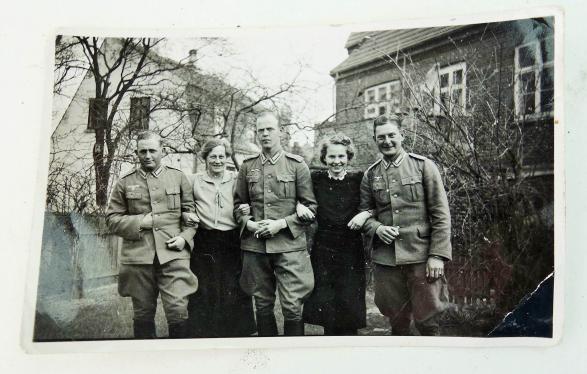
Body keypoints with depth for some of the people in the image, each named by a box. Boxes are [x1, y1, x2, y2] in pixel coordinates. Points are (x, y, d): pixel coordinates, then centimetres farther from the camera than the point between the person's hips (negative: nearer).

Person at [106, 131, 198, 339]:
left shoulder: (178, 177, 10)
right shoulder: (125, 183, 9)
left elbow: (191, 212, 12)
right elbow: (112, 219, 9)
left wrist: (184, 237, -4)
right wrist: (139, 222, -6)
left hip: (173, 254, -1)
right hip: (138, 257, 1)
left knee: (178, 310, -9)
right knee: (143, 314, 9)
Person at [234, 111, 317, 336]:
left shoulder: (296, 165, 2)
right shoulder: (247, 166, 11)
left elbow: (310, 206, 1)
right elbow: (238, 203, 16)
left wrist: (281, 224, -11)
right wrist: (249, 224, -4)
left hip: (289, 244, -3)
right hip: (254, 245, 3)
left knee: (292, 306, -6)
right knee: (262, 305, 11)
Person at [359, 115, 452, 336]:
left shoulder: (423, 166, 1)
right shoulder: (370, 175, 10)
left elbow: (440, 214, -2)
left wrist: (437, 255, -10)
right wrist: (376, 228, -9)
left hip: (421, 257, -3)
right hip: (386, 258, 3)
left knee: (426, 320, 0)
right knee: (397, 320, 11)